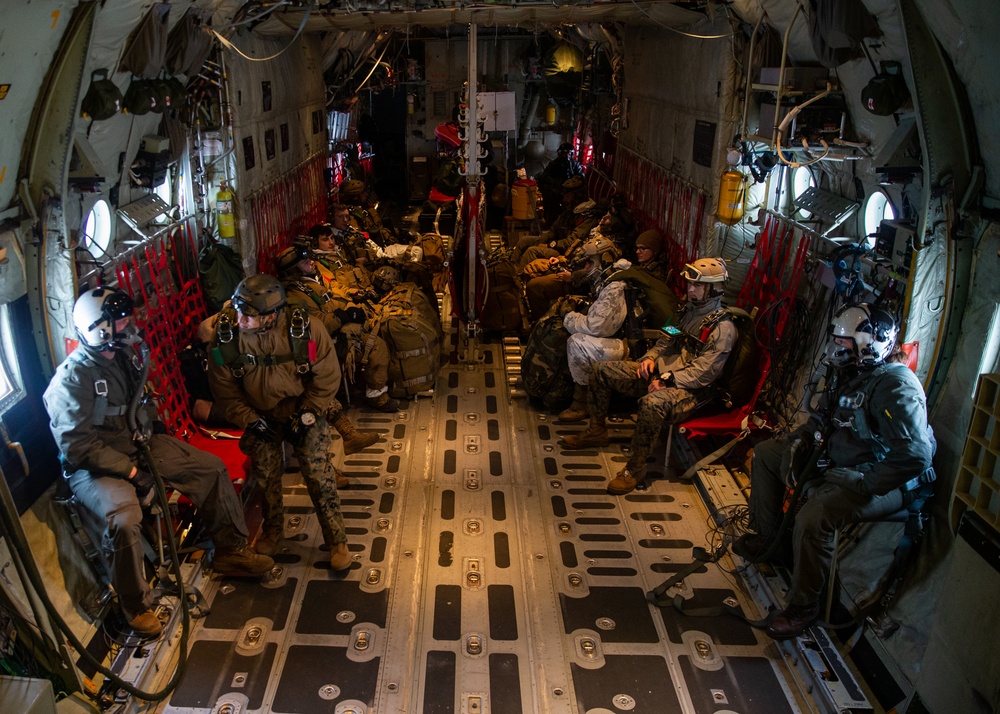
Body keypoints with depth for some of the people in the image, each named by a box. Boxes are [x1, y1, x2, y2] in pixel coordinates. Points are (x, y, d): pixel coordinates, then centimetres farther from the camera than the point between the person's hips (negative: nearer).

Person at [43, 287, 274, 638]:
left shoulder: (125, 356, 2)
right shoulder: (72, 379, -22)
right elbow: (78, 446, -24)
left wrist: (153, 428, 10)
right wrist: (131, 470, -23)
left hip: (137, 446, 8)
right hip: (93, 467, -8)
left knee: (212, 468, -2)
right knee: (124, 519, -33)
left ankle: (230, 550, 13)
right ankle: (136, 606, -10)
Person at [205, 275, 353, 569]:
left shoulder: (306, 328, -24)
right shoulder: (226, 332, -18)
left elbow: (327, 377, -13)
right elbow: (223, 385, -7)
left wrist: (306, 417, -16)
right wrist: (249, 420, -13)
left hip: (302, 410, -2)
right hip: (259, 414, 2)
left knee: (319, 475, -6)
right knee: (265, 477, 10)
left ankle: (337, 540, 10)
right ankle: (272, 530, 37)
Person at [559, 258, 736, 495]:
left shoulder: (722, 328, -14)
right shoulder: (689, 309, 12)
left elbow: (703, 373, -20)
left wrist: (666, 381, -23)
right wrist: (650, 357, 3)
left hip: (688, 388, -9)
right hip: (661, 371, 9)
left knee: (652, 403, -42)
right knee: (602, 370, 3)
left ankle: (635, 468, -27)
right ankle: (597, 431, 14)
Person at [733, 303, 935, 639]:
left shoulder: (895, 386, -26)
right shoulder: (847, 374, 3)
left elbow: (915, 454, -35)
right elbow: (821, 419, 19)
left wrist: (864, 484, -30)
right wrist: (798, 441, 1)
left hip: (880, 482, -10)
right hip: (834, 461, 10)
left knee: (813, 518, -34)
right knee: (765, 452, 14)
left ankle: (803, 606, -10)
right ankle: (765, 537, 24)